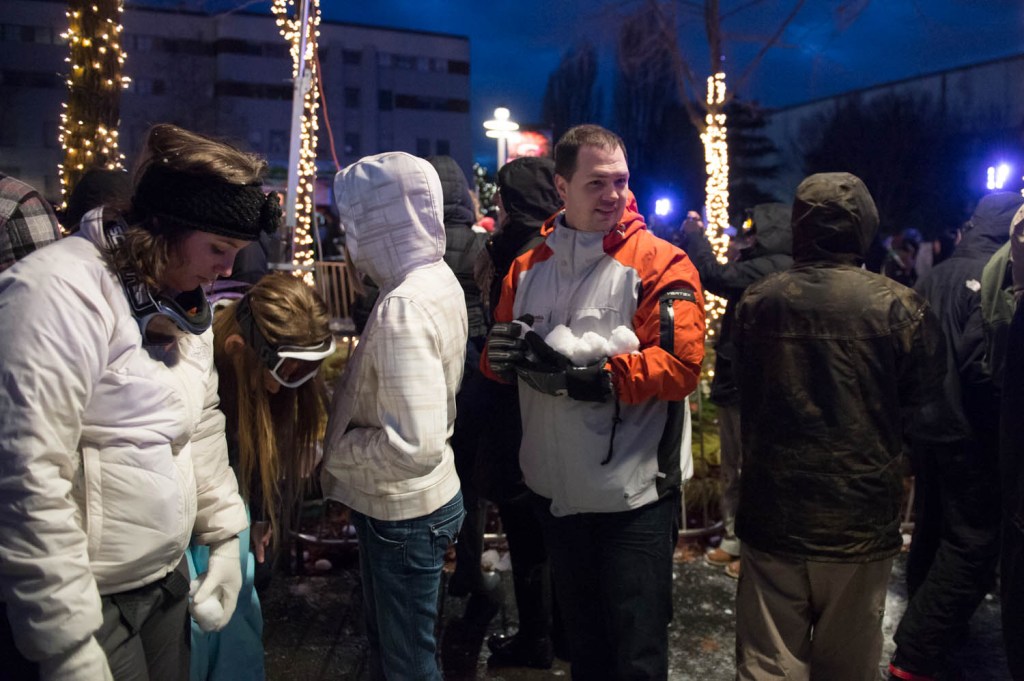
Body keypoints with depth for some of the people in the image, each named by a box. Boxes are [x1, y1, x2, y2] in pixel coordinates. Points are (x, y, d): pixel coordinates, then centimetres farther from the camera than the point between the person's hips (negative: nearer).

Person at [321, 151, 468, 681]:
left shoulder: (403, 308, -29)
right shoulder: (439, 278, 0)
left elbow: (414, 447, -35)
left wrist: (335, 449, -19)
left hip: (403, 515, -9)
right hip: (410, 503, 9)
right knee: (385, 638, 28)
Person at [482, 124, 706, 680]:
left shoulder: (660, 264, -10)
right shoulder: (528, 267, 6)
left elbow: (680, 365, -20)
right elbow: (495, 357, 9)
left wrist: (581, 374, -26)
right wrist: (505, 352, -15)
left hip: (634, 494, -5)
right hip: (556, 489, 5)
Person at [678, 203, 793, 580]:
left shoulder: (776, 268, -18)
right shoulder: (759, 266, 14)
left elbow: (716, 277, -24)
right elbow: (725, 280, 23)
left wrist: (695, 236, -11)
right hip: (736, 382, 10)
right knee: (733, 470, 18)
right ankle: (734, 540, 30)